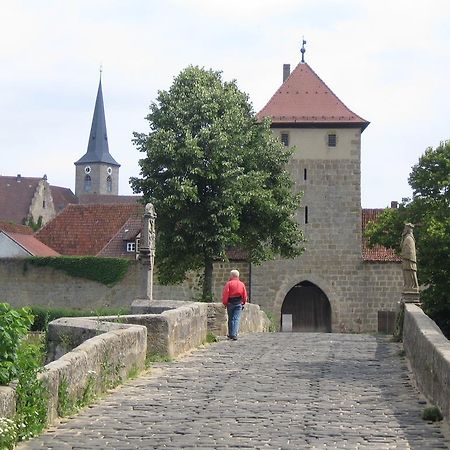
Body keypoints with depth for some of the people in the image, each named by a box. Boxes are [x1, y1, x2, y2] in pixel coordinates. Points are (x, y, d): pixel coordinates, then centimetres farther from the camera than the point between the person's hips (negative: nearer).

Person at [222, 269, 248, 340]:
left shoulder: (229, 283, -5)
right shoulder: (242, 284, 5)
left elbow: (225, 294, -9)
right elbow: (245, 295, 8)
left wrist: (225, 303, -1)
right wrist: (243, 303, 19)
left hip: (230, 303, -1)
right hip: (239, 303, 1)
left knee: (230, 319, 11)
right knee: (237, 319, -1)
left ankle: (231, 334, 17)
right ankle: (234, 335, -13)